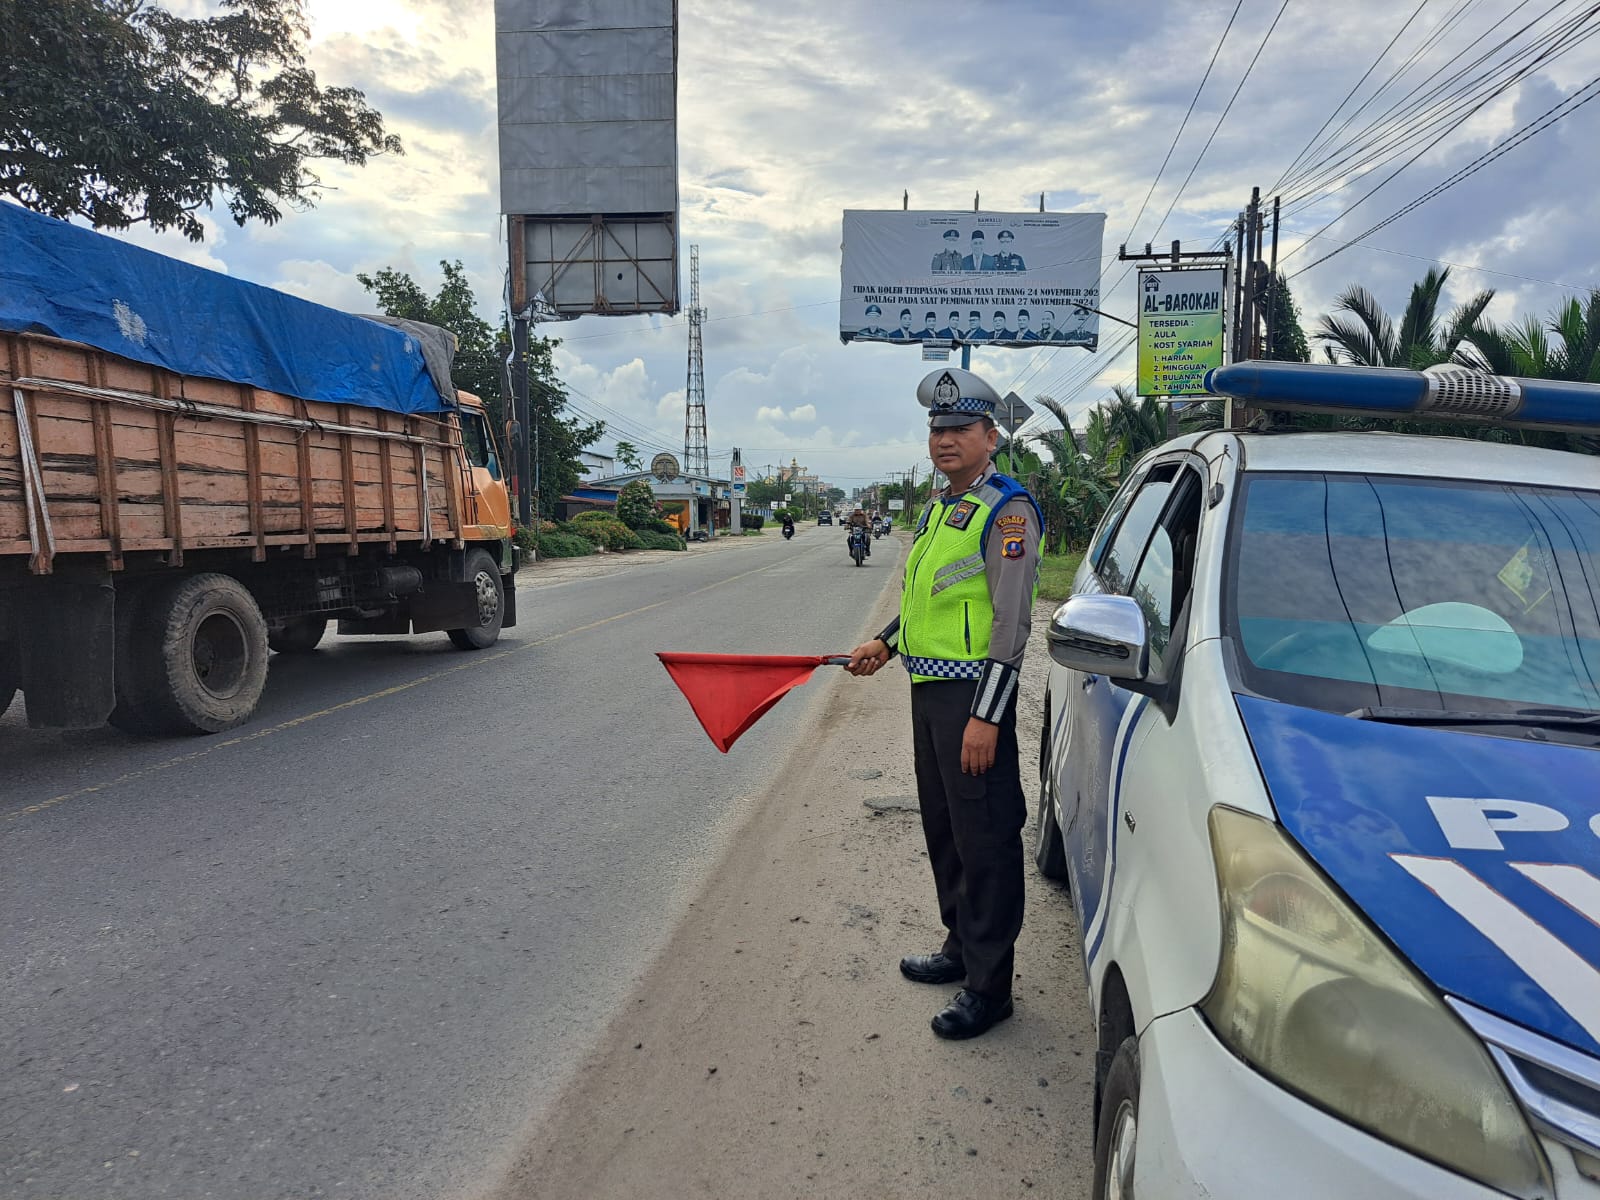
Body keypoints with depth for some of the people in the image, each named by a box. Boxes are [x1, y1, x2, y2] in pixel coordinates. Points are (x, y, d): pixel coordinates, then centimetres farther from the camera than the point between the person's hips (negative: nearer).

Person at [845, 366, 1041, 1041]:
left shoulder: (1008, 510, -12)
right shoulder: (937, 508, 16)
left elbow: (1011, 624, -18)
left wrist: (986, 716, -22)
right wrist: (887, 642, 17)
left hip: (973, 693, -9)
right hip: (928, 689, 9)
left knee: (984, 839, -1)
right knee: (943, 829, 19)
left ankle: (989, 985, 11)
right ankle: (960, 947, 36)